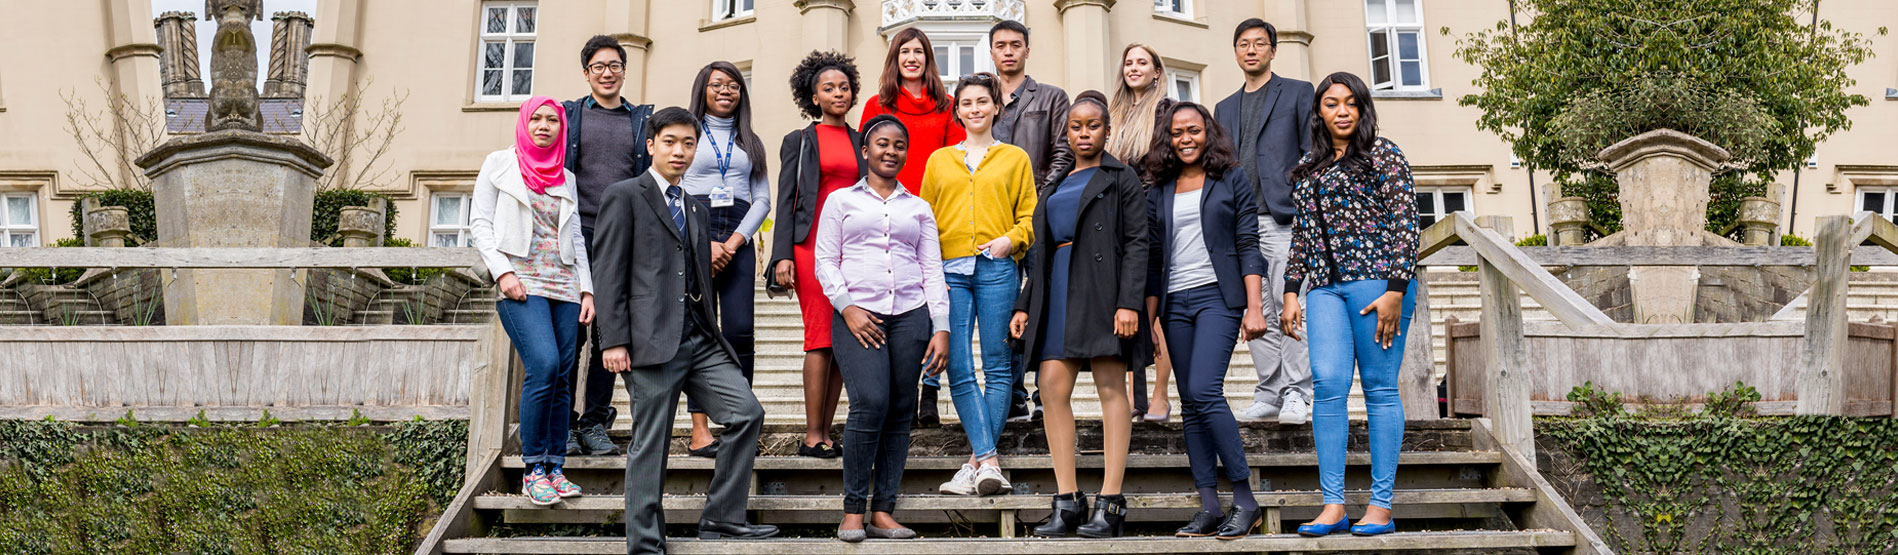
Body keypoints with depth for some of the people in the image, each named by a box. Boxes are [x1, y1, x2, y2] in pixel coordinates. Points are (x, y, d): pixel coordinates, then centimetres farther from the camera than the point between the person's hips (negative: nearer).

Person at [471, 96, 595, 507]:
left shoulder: (566, 178, 19)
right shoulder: (500, 164, 9)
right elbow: (480, 223, 3)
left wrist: (586, 289, 9)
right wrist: (502, 272, -10)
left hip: (564, 284, 5)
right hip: (521, 282, -4)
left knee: (562, 376, -2)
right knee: (544, 365, -20)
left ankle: (554, 468, 4)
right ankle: (534, 469, -11)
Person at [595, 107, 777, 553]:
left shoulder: (697, 209, 22)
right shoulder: (624, 196, 1)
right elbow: (610, 275, -6)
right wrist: (614, 341, -13)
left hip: (701, 340, 7)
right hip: (651, 341, -6)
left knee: (747, 414, -5)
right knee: (650, 445, -2)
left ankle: (721, 518, 5)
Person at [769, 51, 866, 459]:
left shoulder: (861, 142, 17)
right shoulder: (799, 141, 7)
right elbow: (785, 200, 3)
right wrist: (782, 256, -7)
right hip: (812, 246, -4)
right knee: (820, 338, -9)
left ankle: (825, 432, 7)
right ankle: (813, 435, -5)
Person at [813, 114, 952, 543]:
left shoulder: (919, 209, 18)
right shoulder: (841, 201, 12)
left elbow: (933, 271, 14)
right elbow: (825, 262, 6)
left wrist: (941, 328, 4)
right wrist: (847, 307, -8)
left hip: (911, 315, 3)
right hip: (858, 315, -3)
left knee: (900, 412, -1)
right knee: (870, 403, -18)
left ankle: (883, 511, 5)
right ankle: (853, 508, -7)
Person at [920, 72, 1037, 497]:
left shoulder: (1015, 158, 15)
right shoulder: (939, 160, 19)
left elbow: (1029, 216, 10)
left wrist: (1011, 239, -9)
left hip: (996, 269, -1)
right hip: (950, 270, 1)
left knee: (998, 366, -4)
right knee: (959, 370, -8)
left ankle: (978, 461, 1)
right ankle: (988, 459, -8)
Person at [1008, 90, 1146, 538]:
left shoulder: (1121, 179, 6)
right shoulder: (1055, 187, 24)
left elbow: (1137, 244, -4)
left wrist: (1129, 302, -15)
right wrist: (1024, 306, 15)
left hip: (1103, 290, -6)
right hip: (1058, 292, 6)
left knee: (1111, 387, -6)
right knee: (1053, 386, -5)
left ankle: (1110, 504, -6)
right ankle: (1067, 502, -1)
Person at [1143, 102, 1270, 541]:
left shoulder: (1232, 179, 5)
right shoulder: (1159, 192, 15)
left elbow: (1248, 245, 0)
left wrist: (1254, 307, -8)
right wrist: (1147, 320, 11)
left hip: (1218, 295, -5)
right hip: (1176, 303, 5)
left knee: (1204, 391, -19)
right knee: (1191, 406, 2)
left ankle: (1245, 500, -11)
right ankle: (1209, 508, 5)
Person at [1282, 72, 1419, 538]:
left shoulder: (1382, 155, 3)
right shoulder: (1308, 168, 20)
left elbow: (1404, 223, -4)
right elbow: (1300, 234, 22)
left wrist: (1395, 290, -12)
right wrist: (1291, 292, 14)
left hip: (1377, 280, -5)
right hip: (1325, 286, 5)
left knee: (1380, 387, -4)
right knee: (1327, 384, -8)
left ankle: (1381, 505, 0)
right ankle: (1333, 504, -6)